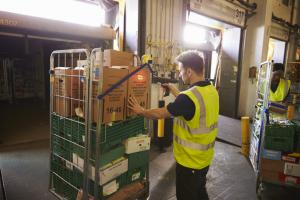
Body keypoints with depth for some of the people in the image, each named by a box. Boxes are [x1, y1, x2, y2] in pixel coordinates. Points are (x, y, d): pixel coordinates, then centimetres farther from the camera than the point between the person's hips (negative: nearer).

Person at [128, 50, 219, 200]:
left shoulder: (189, 97, -30)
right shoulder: (212, 90, -3)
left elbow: (160, 114, -19)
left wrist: (140, 111, -3)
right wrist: (174, 90, 20)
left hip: (190, 161, -8)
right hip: (205, 158, 8)